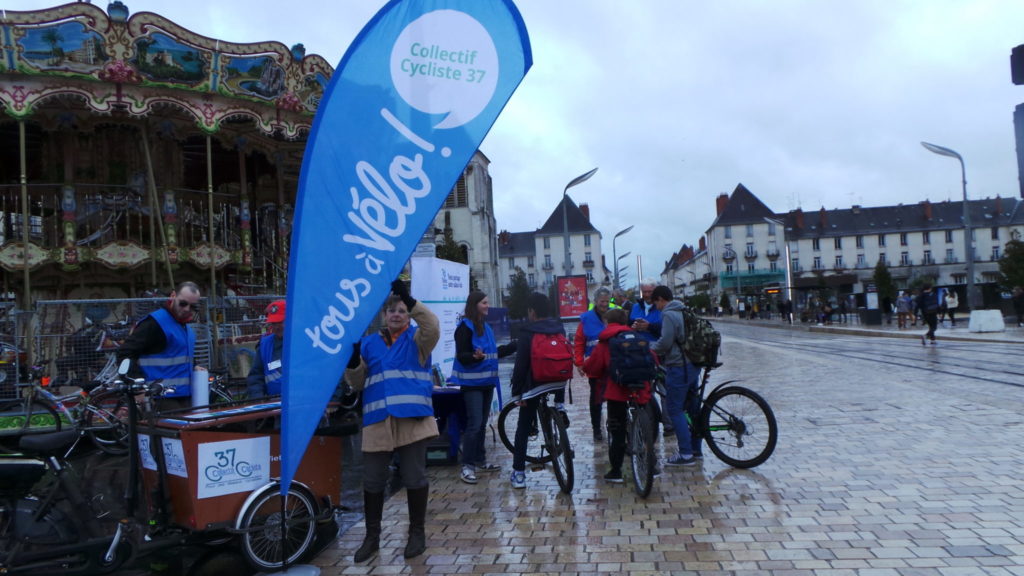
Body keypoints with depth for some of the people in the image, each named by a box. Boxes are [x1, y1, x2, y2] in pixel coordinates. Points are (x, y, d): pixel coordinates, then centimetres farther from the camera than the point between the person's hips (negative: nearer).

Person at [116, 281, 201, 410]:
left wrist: (193, 367, 14)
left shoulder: (186, 327, 17)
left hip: (184, 398, 9)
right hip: (162, 400, -9)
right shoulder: (155, 323, -11)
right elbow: (125, 353, -16)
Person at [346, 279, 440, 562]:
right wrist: (352, 363, -9)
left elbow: (433, 326, -19)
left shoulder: (417, 339, 4)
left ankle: (417, 533, 22)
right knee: (372, 481, 8)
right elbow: (357, 383, 12)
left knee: (414, 478, 6)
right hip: (377, 421, 3)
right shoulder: (368, 343, 13)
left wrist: (409, 299, -29)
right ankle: (372, 536, 24)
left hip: (413, 419, -3)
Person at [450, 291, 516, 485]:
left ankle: (480, 461, 22)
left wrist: (515, 346, 23)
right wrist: (475, 356, -36)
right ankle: (467, 466, -3)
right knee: (474, 424, -10)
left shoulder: (485, 327, 14)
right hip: (472, 383, -8)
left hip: (487, 381, 8)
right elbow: (462, 356, -16)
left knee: (482, 424, 13)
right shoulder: (465, 327, -11)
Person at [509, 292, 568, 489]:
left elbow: (520, 366, -12)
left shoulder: (527, 333, -10)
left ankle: (518, 473, 4)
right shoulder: (560, 329, 5)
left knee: (523, 428, 4)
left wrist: (516, 392, -6)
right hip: (559, 383, 4)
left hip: (535, 385, -4)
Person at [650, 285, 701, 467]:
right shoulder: (684, 312, 15)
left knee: (674, 409, -5)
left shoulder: (668, 314, -13)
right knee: (692, 407, 14)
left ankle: (685, 454, -6)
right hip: (693, 365, 9)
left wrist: (650, 351, -2)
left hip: (678, 366, -9)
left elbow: (665, 342, -19)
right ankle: (695, 449, 22)